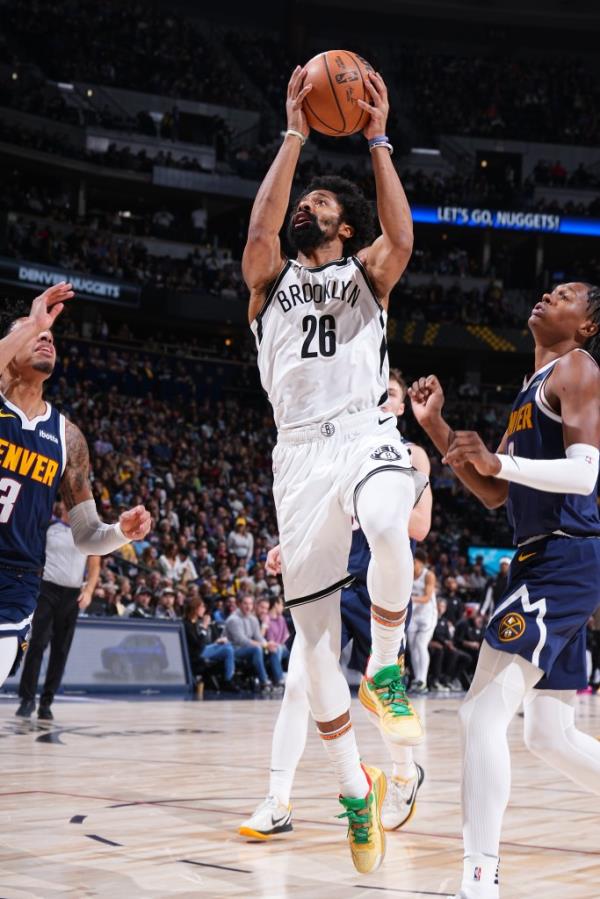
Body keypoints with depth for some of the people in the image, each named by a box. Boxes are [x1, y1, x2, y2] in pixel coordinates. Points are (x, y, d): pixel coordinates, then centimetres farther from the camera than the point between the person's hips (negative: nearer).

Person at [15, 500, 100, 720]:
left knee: (60, 650, 4)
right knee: (38, 643, -13)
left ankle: (46, 702, 10)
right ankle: (27, 698, -9)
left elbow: (94, 566, 6)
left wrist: (88, 591, -7)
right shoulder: (47, 526, -1)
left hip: (73, 594, 3)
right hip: (47, 589, -3)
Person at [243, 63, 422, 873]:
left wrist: (377, 143, -5)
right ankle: (355, 789, 13)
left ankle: (385, 670, -13)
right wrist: (294, 136, -3)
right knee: (313, 632, 0)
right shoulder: (271, 278, 17)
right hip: (301, 452, 2)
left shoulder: (366, 275, 14)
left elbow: (402, 238, -8)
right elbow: (259, 233, -6)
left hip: (366, 436, -2)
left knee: (389, 528, -39)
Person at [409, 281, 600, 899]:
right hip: (542, 564, 10)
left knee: (483, 715, -17)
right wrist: (436, 428, 14)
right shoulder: (532, 388, 23)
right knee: (550, 737, 15)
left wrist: (500, 461, -33)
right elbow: (494, 494, 23)